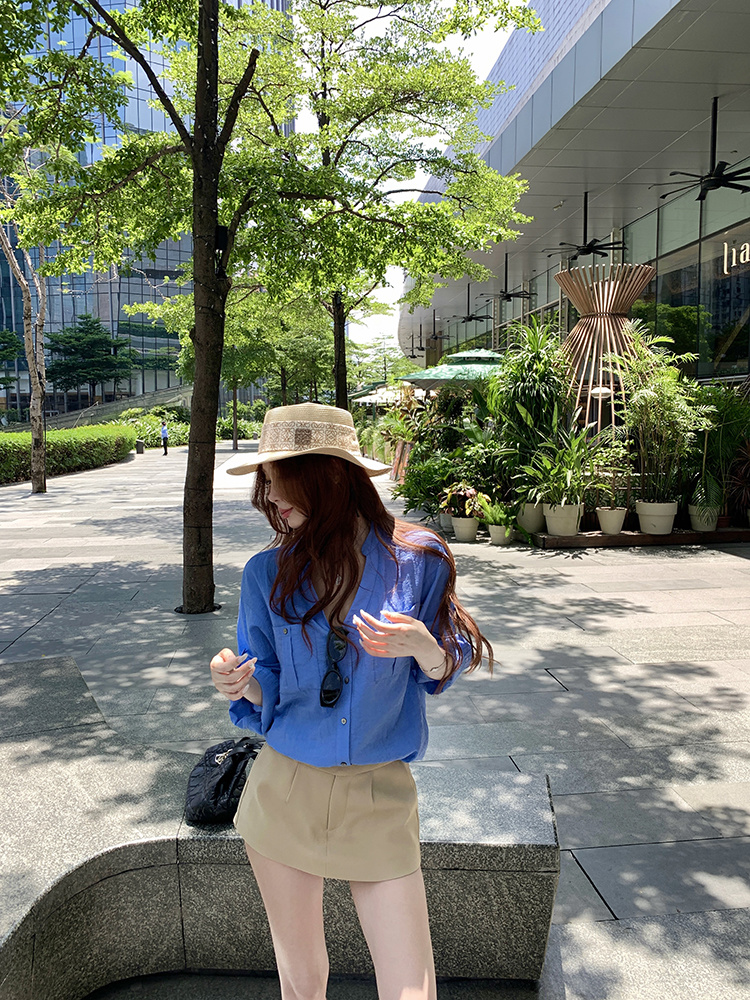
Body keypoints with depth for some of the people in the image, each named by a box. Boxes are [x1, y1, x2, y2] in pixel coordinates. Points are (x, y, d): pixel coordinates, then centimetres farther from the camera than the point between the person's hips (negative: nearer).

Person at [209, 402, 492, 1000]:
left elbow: (445, 673, 3)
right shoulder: (267, 574, -5)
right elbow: (267, 697, 3)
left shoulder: (416, 560, -9)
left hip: (379, 799, -1)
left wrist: (424, 649, -20)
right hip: (285, 791, 2)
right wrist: (244, 684, -20)